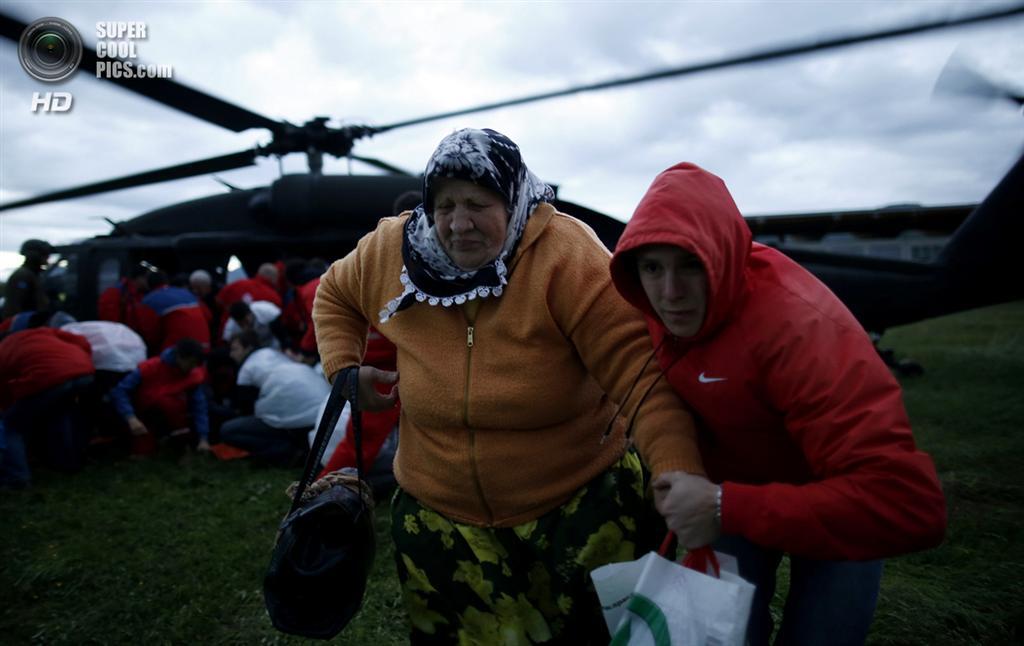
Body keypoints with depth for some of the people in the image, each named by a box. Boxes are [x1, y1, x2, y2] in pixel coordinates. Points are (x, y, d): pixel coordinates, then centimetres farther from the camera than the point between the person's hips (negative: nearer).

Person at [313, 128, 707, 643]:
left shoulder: (565, 256, -21)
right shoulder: (391, 252, -6)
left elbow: (642, 372, -26)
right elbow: (334, 295, 15)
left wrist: (681, 476, -37)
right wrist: (343, 368, 0)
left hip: (579, 499, -3)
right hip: (440, 510, 4)